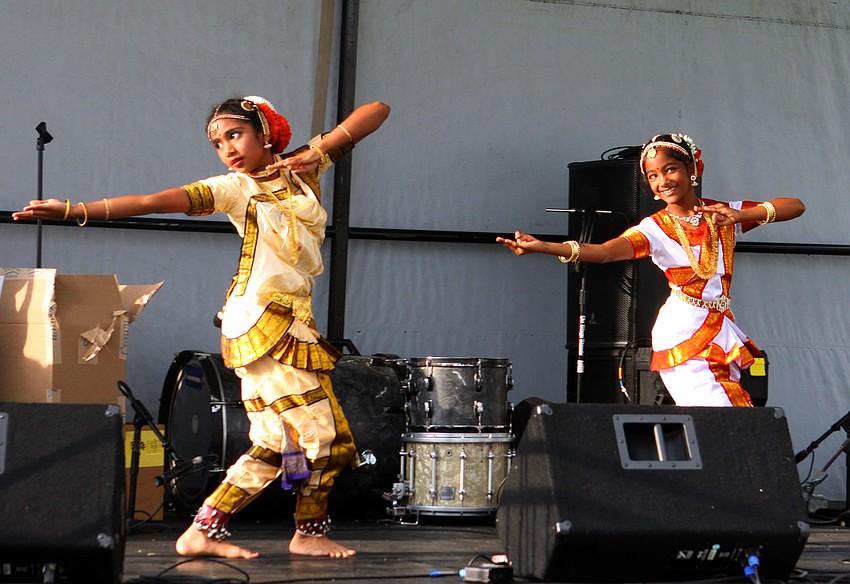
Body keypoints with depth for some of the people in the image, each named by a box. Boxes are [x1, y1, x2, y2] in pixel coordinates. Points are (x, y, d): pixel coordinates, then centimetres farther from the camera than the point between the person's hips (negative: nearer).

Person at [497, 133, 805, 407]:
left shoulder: (723, 214, 6)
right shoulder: (655, 229, -4)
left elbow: (796, 206, 1)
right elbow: (604, 251, -22)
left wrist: (739, 216, -15)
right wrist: (542, 247, -38)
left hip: (721, 330, 5)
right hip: (682, 334, -4)